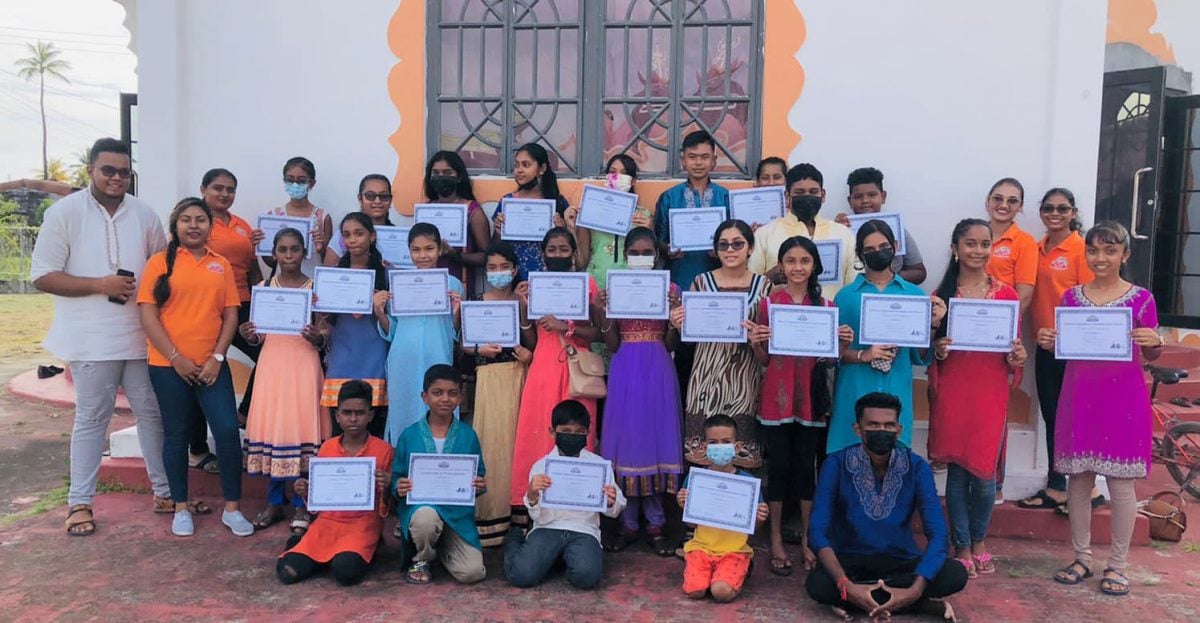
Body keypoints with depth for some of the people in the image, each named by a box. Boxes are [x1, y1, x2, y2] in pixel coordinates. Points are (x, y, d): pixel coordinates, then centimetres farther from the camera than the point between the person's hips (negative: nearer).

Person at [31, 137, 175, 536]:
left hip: (142, 335, 4)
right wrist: (101, 284, -17)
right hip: (92, 339, -3)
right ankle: (79, 502, 19)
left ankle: (165, 492, 22)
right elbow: (42, 277, -8)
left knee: (153, 413, 9)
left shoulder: (144, 214, 5)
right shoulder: (64, 212, -5)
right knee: (91, 418, 5)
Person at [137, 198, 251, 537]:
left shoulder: (221, 265, 8)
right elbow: (147, 314, -5)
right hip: (169, 366, -2)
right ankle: (181, 509, 22)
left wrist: (217, 357, -5)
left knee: (227, 430, -4)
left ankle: (232, 508, 8)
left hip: (211, 365, 2)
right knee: (176, 435, 9)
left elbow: (230, 314, 6)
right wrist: (176, 358, -10)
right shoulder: (161, 261, 0)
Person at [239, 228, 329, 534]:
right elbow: (259, 336, 11)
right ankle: (275, 501, 18)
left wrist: (317, 338, -20)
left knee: (301, 428, -2)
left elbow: (323, 339, 1)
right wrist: (249, 335, -10)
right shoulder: (263, 288, 7)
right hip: (272, 363, 2)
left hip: (303, 366, -2)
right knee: (270, 428, 3)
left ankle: (301, 505, 10)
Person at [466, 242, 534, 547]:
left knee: (514, 437, 0)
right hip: (489, 376, -1)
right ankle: (489, 512, 4)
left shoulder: (524, 300, 7)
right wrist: (478, 349, -12)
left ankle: (515, 507, 11)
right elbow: (463, 342, 6)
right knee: (489, 438, -4)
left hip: (518, 374, 1)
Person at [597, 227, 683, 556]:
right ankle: (629, 523, 13)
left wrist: (676, 311, -13)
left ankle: (655, 523, 12)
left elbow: (671, 345, 1)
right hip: (625, 372, 1)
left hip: (657, 371, 0)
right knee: (626, 440, 2)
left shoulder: (670, 289, 4)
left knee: (656, 438, 1)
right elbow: (612, 345, 2)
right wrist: (604, 312, -11)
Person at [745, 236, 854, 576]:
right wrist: (755, 343, -17)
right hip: (776, 396, -1)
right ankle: (776, 540, 17)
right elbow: (763, 361, 3)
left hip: (811, 396, 1)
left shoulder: (826, 305, 4)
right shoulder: (768, 303, 0)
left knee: (806, 466, 8)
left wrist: (842, 342, -9)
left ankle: (808, 539, 22)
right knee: (778, 465, 5)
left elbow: (829, 357, 10)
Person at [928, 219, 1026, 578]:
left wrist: (1017, 358, -11)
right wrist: (938, 349, -12)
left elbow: (1014, 345, 10)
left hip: (991, 392, 0)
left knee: (985, 472, 4)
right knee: (957, 470, 6)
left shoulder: (1006, 294, 4)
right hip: (952, 391, 0)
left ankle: (978, 540, 28)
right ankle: (962, 546, 20)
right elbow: (930, 348, 9)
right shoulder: (942, 294, 3)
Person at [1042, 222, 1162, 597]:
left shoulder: (1141, 298, 0)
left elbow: (1151, 356, 5)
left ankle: (1116, 565, 17)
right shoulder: (1071, 297, 6)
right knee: (1078, 478, 8)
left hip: (1123, 397, -2)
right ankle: (1081, 557, 22)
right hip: (1080, 396, 3)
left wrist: (1154, 343, -16)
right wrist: (1048, 343, -7)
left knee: (1120, 482, 3)